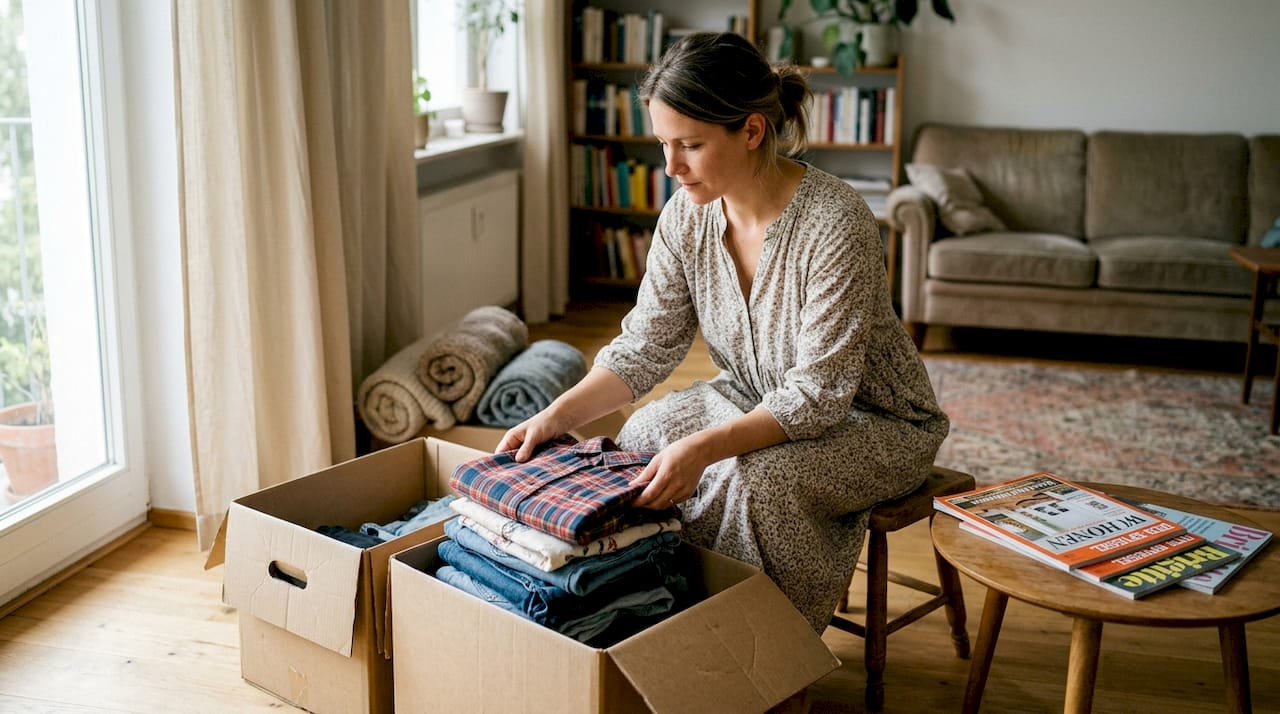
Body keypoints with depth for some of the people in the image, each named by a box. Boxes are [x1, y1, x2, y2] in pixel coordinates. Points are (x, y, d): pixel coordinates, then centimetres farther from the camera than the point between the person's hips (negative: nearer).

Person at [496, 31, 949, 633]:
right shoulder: (686, 216, -10)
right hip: (757, 400, 6)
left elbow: (819, 391, -31)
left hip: (874, 420, -6)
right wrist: (557, 415, -21)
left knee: (759, 478, -32)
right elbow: (646, 345, -6)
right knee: (641, 438, -15)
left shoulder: (834, 223, -30)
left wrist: (703, 447, -44)